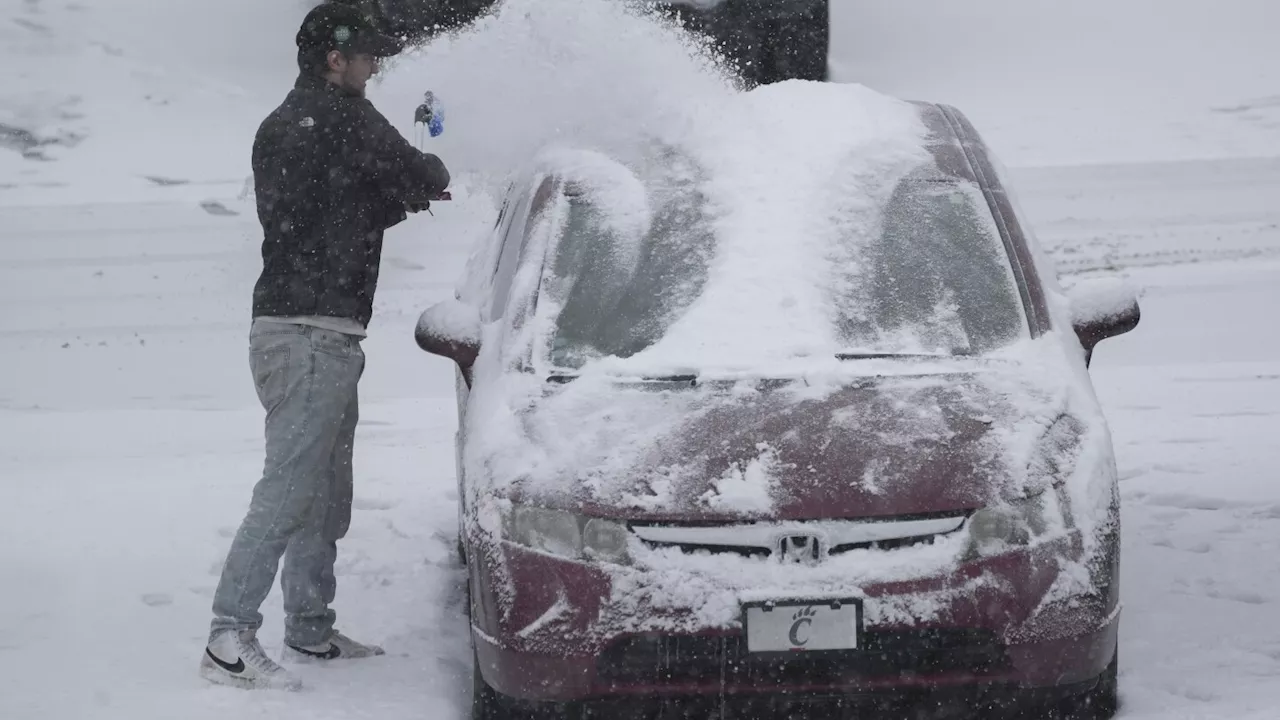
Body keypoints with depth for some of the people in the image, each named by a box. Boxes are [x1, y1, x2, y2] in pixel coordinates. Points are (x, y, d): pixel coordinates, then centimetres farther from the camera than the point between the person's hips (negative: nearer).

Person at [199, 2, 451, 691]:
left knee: (325, 497, 16)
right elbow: (423, 176, -8)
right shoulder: (342, 117, -10)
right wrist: (429, 174, 14)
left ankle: (310, 629, 24)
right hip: (314, 332, -10)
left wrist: (402, 196, 18)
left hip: (310, 333, 10)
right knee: (287, 491, -12)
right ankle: (229, 639, -14)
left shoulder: (279, 125, 20)